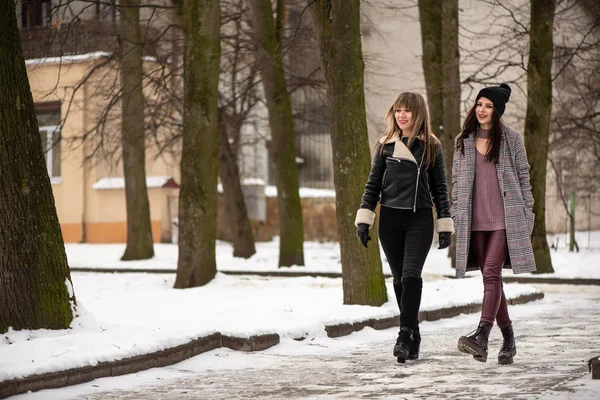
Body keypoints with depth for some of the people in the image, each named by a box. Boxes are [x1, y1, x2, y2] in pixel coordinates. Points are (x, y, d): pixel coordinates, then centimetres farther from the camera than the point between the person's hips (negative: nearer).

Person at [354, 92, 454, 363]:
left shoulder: (431, 147, 4)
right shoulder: (385, 145, 8)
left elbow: (439, 188, 7)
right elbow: (373, 183, 10)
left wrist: (445, 225, 4)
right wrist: (364, 218, 2)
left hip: (420, 219, -2)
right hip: (390, 218, 2)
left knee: (411, 275, -17)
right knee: (399, 279, 6)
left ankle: (405, 335, -16)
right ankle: (413, 339, 15)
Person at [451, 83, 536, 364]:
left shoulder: (511, 140, 3)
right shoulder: (463, 142, 11)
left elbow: (523, 177, 6)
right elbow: (457, 180, 14)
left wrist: (526, 214, 3)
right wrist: (455, 215, 9)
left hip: (505, 219, -4)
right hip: (475, 221, 4)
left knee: (491, 272, -17)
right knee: (491, 279, 6)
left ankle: (481, 336, -27)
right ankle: (508, 338, 17)